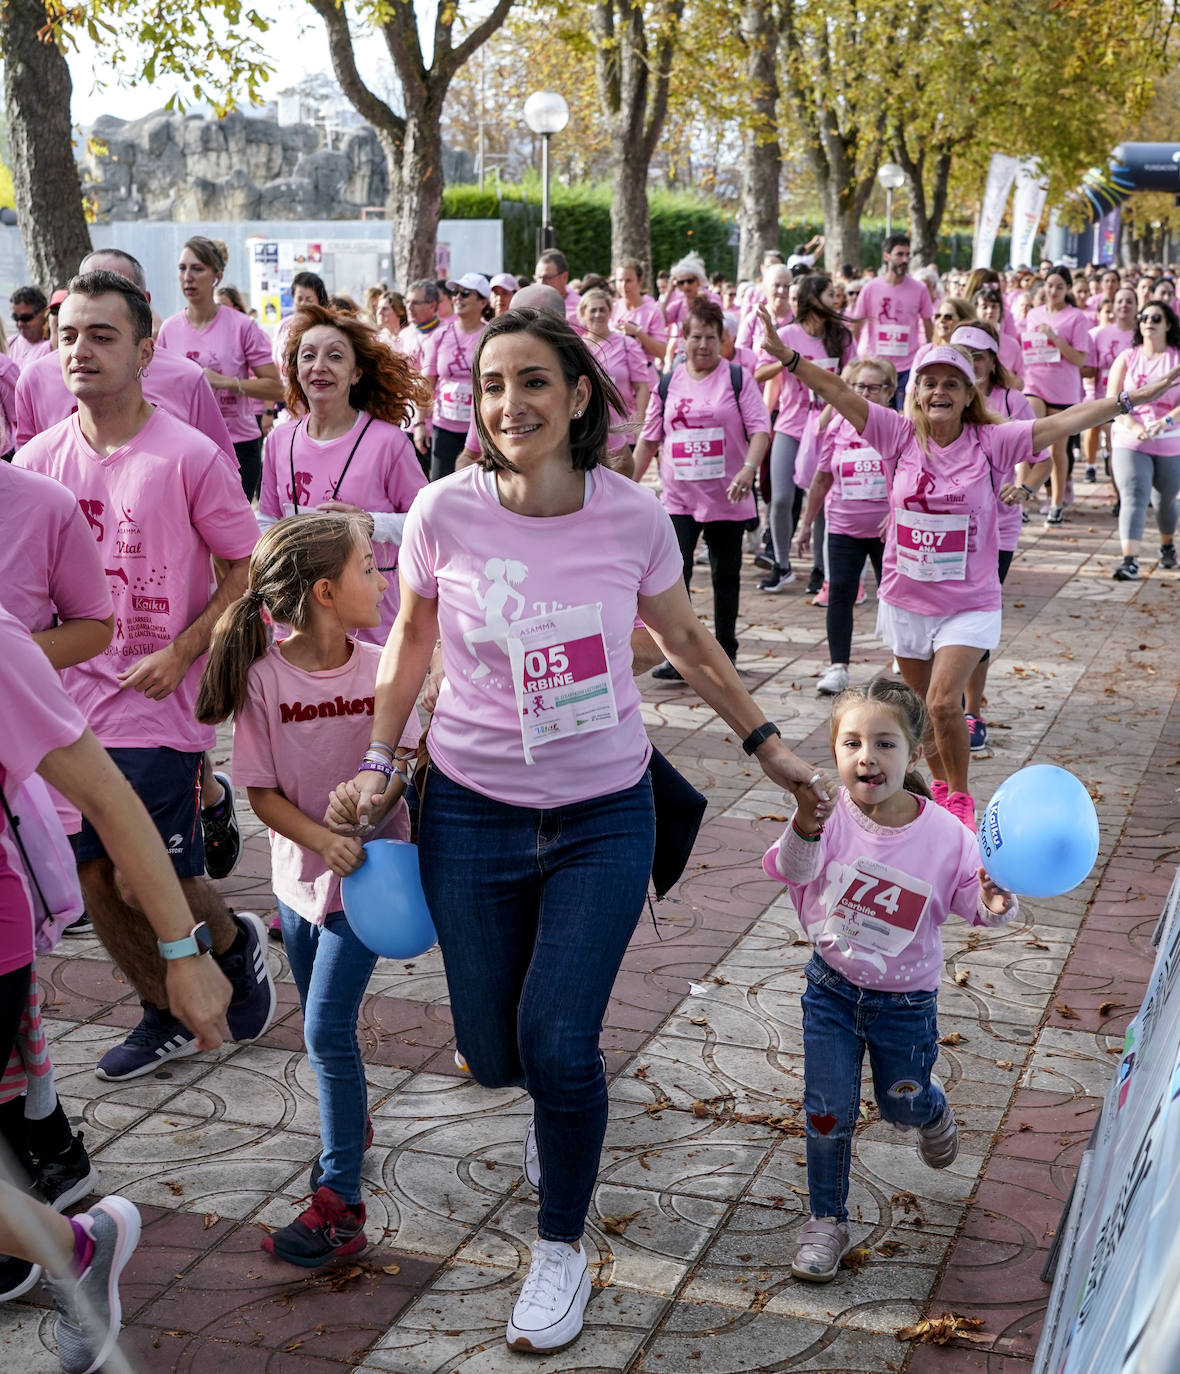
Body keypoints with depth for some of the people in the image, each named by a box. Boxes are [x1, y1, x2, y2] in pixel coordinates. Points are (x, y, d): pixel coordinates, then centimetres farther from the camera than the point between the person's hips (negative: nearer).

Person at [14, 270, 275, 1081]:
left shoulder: (189, 457, -10)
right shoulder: (38, 459, 3)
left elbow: (249, 569, -6)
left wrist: (179, 655, -14)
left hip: (157, 708, -5)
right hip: (70, 703, 5)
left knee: (146, 885, -3)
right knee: (95, 880, 10)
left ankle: (235, 940, 30)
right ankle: (166, 1014, 32)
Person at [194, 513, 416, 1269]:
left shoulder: (381, 668, -11)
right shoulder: (265, 676, -15)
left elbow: (399, 766, -2)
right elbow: (262, 791, -12)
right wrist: (323, 840, -25)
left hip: (365, 872, -2)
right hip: (301, 872, 2)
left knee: (328, 1030, -9)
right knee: (326, 1028, 18)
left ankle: (340, 1199, -2)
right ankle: (353, 1122, 45)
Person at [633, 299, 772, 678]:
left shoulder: (738, 379, 0)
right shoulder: (668, 384, 8)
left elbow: (760, 430, -7)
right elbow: (649, 439, 12)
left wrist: (749, 468, -24)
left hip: (727, 498, -1)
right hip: (679, 498, 1)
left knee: (725, 575, 10)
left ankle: (725, 653, 22)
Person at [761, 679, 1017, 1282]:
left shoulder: (943, 834, -17)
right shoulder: (831, 813, -18)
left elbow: (969, 895, -8)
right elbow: (793, 871, -31)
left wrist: (993, 904, -31)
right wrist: (805, 827, -51)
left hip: (905, 1000, 0)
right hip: (832, 988, 0)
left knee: (901, 1104, 19)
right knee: (828, 1110, 4)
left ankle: (932, 1110, 57)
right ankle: (826, 1220, 24)